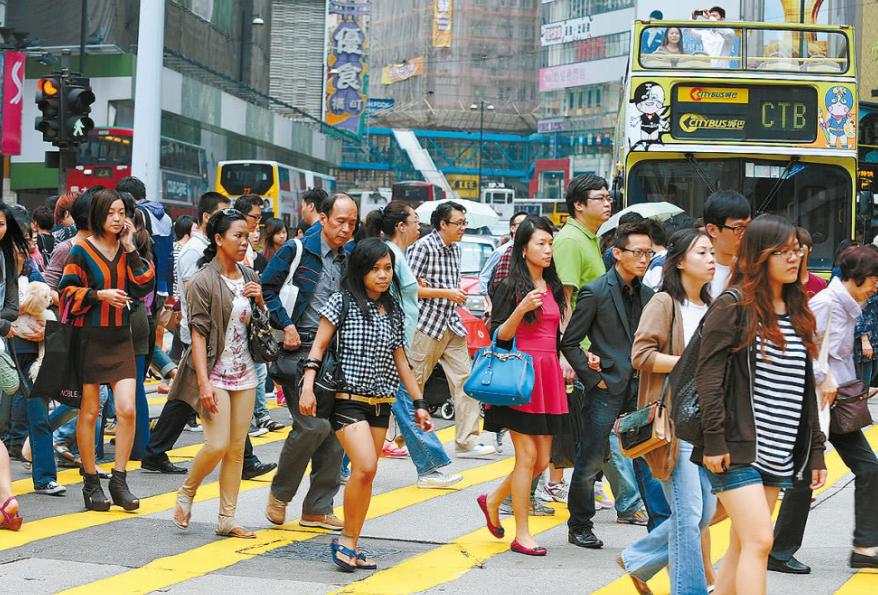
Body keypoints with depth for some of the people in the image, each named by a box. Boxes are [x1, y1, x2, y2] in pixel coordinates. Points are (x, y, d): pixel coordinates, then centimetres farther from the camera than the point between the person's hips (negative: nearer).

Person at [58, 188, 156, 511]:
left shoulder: (126, 250, 9)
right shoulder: (82, 250, -4)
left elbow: (145, 286, -1)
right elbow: (67, 291, -5)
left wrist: (130, 248, -6)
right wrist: (100, 294, -16)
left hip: (120, 338, 4)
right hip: (90, 338, -3)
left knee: (127, 410, -7)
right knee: (89, 413, 3)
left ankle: (119, 481, 3)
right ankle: (91, 482, 13)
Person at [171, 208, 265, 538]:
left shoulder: (249, 277, 10)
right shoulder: (203, 281, -9)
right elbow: (198, 333, -13)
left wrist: (260, 301, -2)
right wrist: (204, 381, -19)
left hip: (244, 372, 6)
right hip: (215, 371, -6)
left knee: (237, 449, 5)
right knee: (217, 445, -13)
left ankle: (227, 519, 11)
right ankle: (186, 492, 14)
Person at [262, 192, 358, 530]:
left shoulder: (349, 258, 12)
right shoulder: (297, 251, -5)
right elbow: (266, 288, -3)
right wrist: (285, 325, -13)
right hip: (299, 350, -6)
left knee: (335, 429, 3)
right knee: (313, 424, -16)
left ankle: (318, 509, 13)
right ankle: (280, 493, 6)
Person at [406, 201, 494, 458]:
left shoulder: (455, 248, 14)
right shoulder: (422, 247, -10)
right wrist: (446, 293, -14)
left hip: (452, 325, 8)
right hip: (427, 325, -7)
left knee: (464, 380, 0)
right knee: (412, 384, -1)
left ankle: (466, 441, 1)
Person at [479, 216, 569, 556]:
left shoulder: (552, 287, 15)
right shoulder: (511, 287, -4)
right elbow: (499, 336, -8)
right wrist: (521, 309, -22)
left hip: (549, 375, 7)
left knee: (542, 461, 6)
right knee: (527, 455, -7)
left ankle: (493, 501, 29)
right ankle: (522, 534, 0)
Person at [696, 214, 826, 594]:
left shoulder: (798, 314, 15)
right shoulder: (733, 306, -6)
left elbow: (805, 389, 18)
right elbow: (708, 375, -10)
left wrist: (815, 450, 14)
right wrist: (713, 440, -16)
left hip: (778, 454, 7)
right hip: (737, 449, -7)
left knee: (742, 547, 9)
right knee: (759, 541, -14)